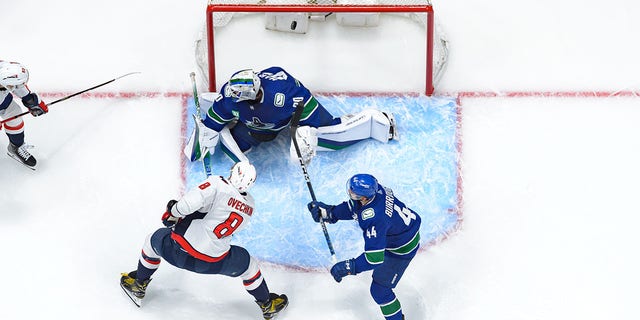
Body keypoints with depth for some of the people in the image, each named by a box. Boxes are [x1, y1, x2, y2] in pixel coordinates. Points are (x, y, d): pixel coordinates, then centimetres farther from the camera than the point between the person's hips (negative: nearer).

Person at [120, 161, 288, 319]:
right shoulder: (249, 205, 3)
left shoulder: (217, 183, -15)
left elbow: (190, 201, -29)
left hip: (179, 250, -2)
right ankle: (267, 305, 41)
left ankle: (138, 286, 48)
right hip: (213, 262, 3)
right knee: (248, 264, 28)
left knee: (154, 240, 30)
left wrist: (174, 213, -8)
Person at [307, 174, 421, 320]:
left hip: (403, 248, -9)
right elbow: (352, 209, 0)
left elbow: (374, 258, -39)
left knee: (379, 289, 1)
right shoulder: (372, 188, -21)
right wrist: (328, 212, -10)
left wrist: (348, 267, -35)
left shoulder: (373, 219, -44)